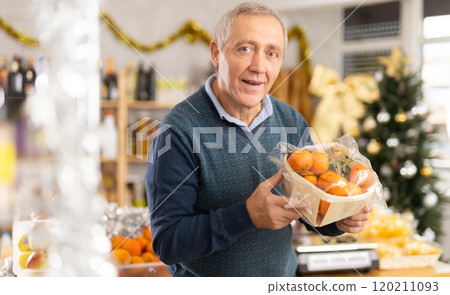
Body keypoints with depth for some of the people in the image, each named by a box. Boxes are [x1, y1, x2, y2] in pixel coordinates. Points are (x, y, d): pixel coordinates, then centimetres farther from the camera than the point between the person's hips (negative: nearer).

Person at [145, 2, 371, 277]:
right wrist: (247, 215, -33)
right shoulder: (179, 130, -21)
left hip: (282, 275, 5)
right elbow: (167, 243, -23)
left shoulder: (292, 122, -5)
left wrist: (340, 218, -18)